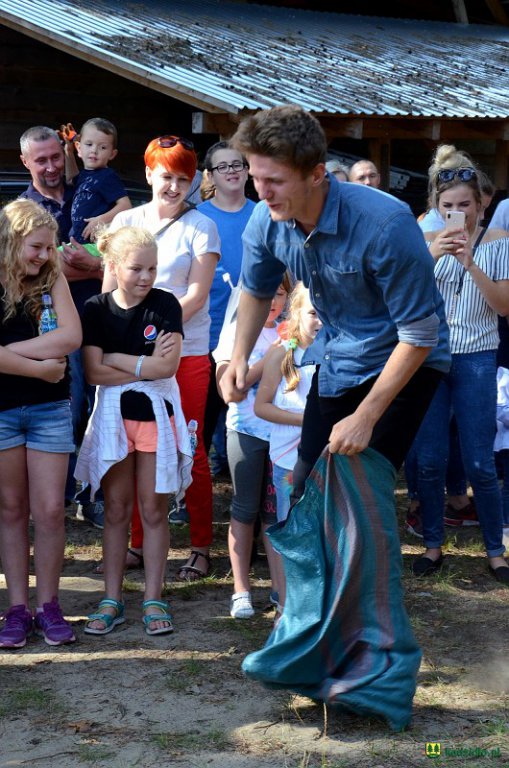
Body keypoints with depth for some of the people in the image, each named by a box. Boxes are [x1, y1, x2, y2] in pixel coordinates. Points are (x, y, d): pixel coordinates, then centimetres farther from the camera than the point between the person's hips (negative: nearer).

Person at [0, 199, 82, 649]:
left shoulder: (52, 279, 1)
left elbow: (71, 337, -11)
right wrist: (39, 367, -13)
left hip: (50, 409, 2)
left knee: (50, 510, 1)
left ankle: (48, 606, 12)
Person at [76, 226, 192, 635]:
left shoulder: (165, 304, -4)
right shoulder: (96, 309, -1)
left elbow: (168, 365, -14)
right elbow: (94, 373, -9)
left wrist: (114, 358, -11)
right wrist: (145, 366, -12)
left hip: (157, 414, -1)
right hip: (113, 414, 1)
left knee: (154, 510, 3)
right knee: (116, 510, 6)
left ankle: (154, 599, 11)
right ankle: (112, 600, 13)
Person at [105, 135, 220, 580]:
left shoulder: (200, 227, 1)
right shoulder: (125, 221, 11)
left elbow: (197, 294, -6)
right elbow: (110, 288, 11)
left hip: (185, 350, -3)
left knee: (190, 449, 0)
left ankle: (201, 548, 9)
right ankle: (137, 542, 18)